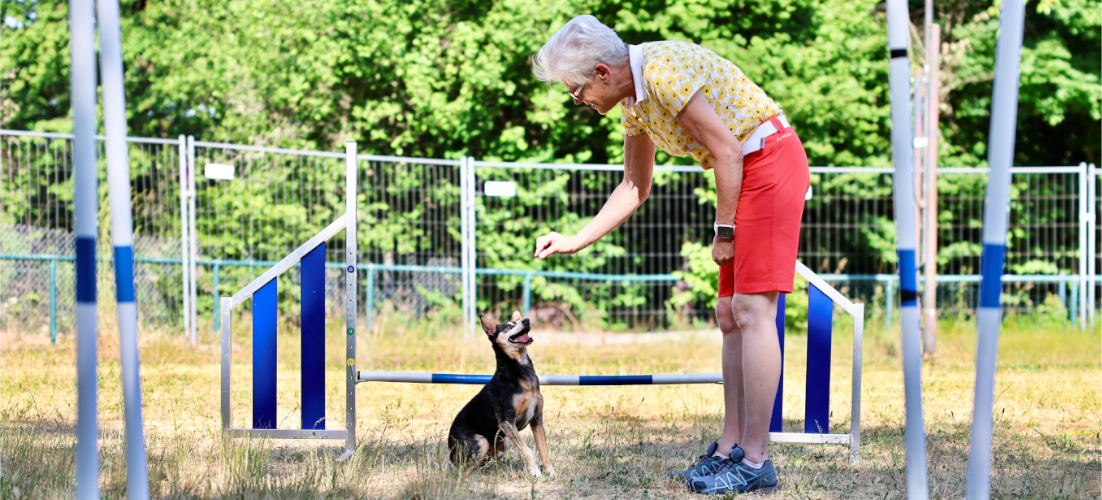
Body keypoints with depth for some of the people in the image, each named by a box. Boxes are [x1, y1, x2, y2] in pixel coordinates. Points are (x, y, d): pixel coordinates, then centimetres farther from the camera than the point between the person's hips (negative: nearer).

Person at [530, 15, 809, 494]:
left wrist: (723, 230, -10)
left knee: (752, 311, -13)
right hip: (747, 171, 10)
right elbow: (634, 187, 21)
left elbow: (727, 152, -20)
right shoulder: (634, 101, 10)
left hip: (771, 161, -10)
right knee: (730, 315, 9)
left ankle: (756, 463, -12)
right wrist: (575, 242, 18)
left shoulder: (663, 69, -21)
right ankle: (731, 449, 12)